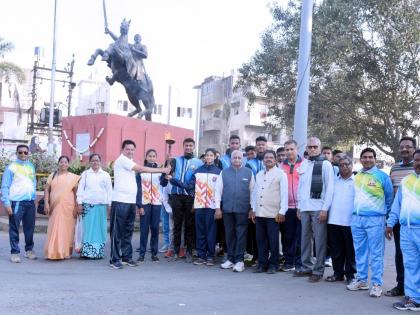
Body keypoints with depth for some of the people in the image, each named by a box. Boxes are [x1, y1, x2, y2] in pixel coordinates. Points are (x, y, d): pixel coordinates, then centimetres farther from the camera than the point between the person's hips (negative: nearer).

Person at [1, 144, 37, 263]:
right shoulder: (11, 167, -3)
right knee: (14, 229, 0)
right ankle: (15, 252, 7)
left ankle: (29, 250, 23)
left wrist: (33, 196, 11)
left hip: (30, 202, 5)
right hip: (16, 202, -5)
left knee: (30, 227, 11)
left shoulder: (31, 166, 13)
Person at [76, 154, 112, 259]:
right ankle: (87, 251, 0)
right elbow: (80, 189, 7)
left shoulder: (106, 175, 12)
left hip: (102, 205, 1)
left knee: (100, 228, 0)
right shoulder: (85, 174, 10)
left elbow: (109, 190, 10)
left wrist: (109, 205, 4)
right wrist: (79, 203, -1)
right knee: (88, 228, -4)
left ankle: (99, 251, 6)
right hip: (88, 204, -1)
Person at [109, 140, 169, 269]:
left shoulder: (130, 162, 20)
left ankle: (127, 257, 17)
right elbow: (142, 169, -11)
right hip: (120, 201, -9)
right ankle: (115, 259, 0)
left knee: (128, 231, 11)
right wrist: (162, 170, -7)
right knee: (117, 231, -3)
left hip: (131, 202, 9)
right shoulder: (122, 160, -7)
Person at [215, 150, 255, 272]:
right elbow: (218, 190, 7)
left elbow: (252, 191, 5)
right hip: (227, 209, 2)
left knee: (241, 234, -1)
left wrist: (252, 209, 2)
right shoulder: (224, 172, 8)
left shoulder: (248, 173, 5)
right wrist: (218, 208, 2)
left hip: (243, 209, -2)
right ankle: (230, 259, 17)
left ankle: (239, 260, 4)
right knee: (229, 234, 8)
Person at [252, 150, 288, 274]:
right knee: (261, 239, 8)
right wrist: (254, 210, 12)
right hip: (259, 212, 5)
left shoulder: (280, 174, -2)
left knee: (273, 240, 2)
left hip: (273, 213, -5)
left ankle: (273, 264, 12)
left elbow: (284, 193, -7)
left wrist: (282, 212, -12)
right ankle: (262, 263, 17)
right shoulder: (259, 174, 15)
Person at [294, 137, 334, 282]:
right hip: (304, 208, 5)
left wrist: (325, 209, -12)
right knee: (305, 238, 11)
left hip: (318, 208, -5)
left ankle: (318, 270, 8)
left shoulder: (325, 164, -3)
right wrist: (299, 206, 13)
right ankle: (306, 267, 22)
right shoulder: (304, 164, 12)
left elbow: (330, 188, -7)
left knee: (319, 240, 0)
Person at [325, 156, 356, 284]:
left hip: (350, 221, -3)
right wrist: (326, 211, 9)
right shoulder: (333, 180, 14)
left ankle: (351, 274, 15)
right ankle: (338, 273, 21)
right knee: (336, 250, 10)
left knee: (350, 250, 4)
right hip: (334, 220, 4)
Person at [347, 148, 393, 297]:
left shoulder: (382, 176, -3)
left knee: (376, 253, -2)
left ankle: (376, 284, 3)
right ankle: (361, 280, 21)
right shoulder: (356, 177, 11)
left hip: (375, 219, -5)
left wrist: (383, 212, 13)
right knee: (360, 251, 11)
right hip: (356, 219, 5)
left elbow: (389, 197, 6)